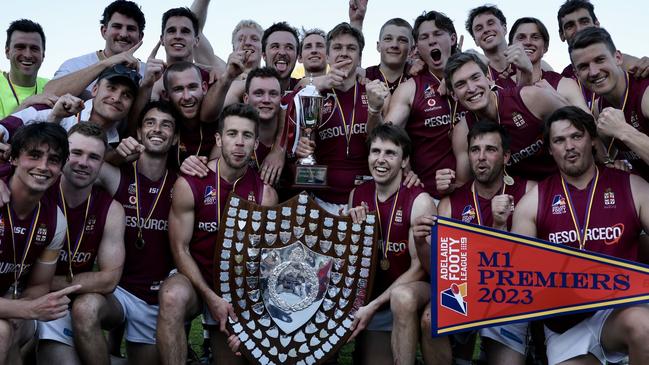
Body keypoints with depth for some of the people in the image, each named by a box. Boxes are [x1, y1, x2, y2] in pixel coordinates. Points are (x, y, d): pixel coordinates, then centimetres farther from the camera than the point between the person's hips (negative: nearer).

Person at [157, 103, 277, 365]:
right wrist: (211, 297, -18)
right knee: (173, 296, -36)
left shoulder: (265, 193, -6)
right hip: (194, 280, -2)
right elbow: (180, 249, -10)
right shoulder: (190, 184, -13)